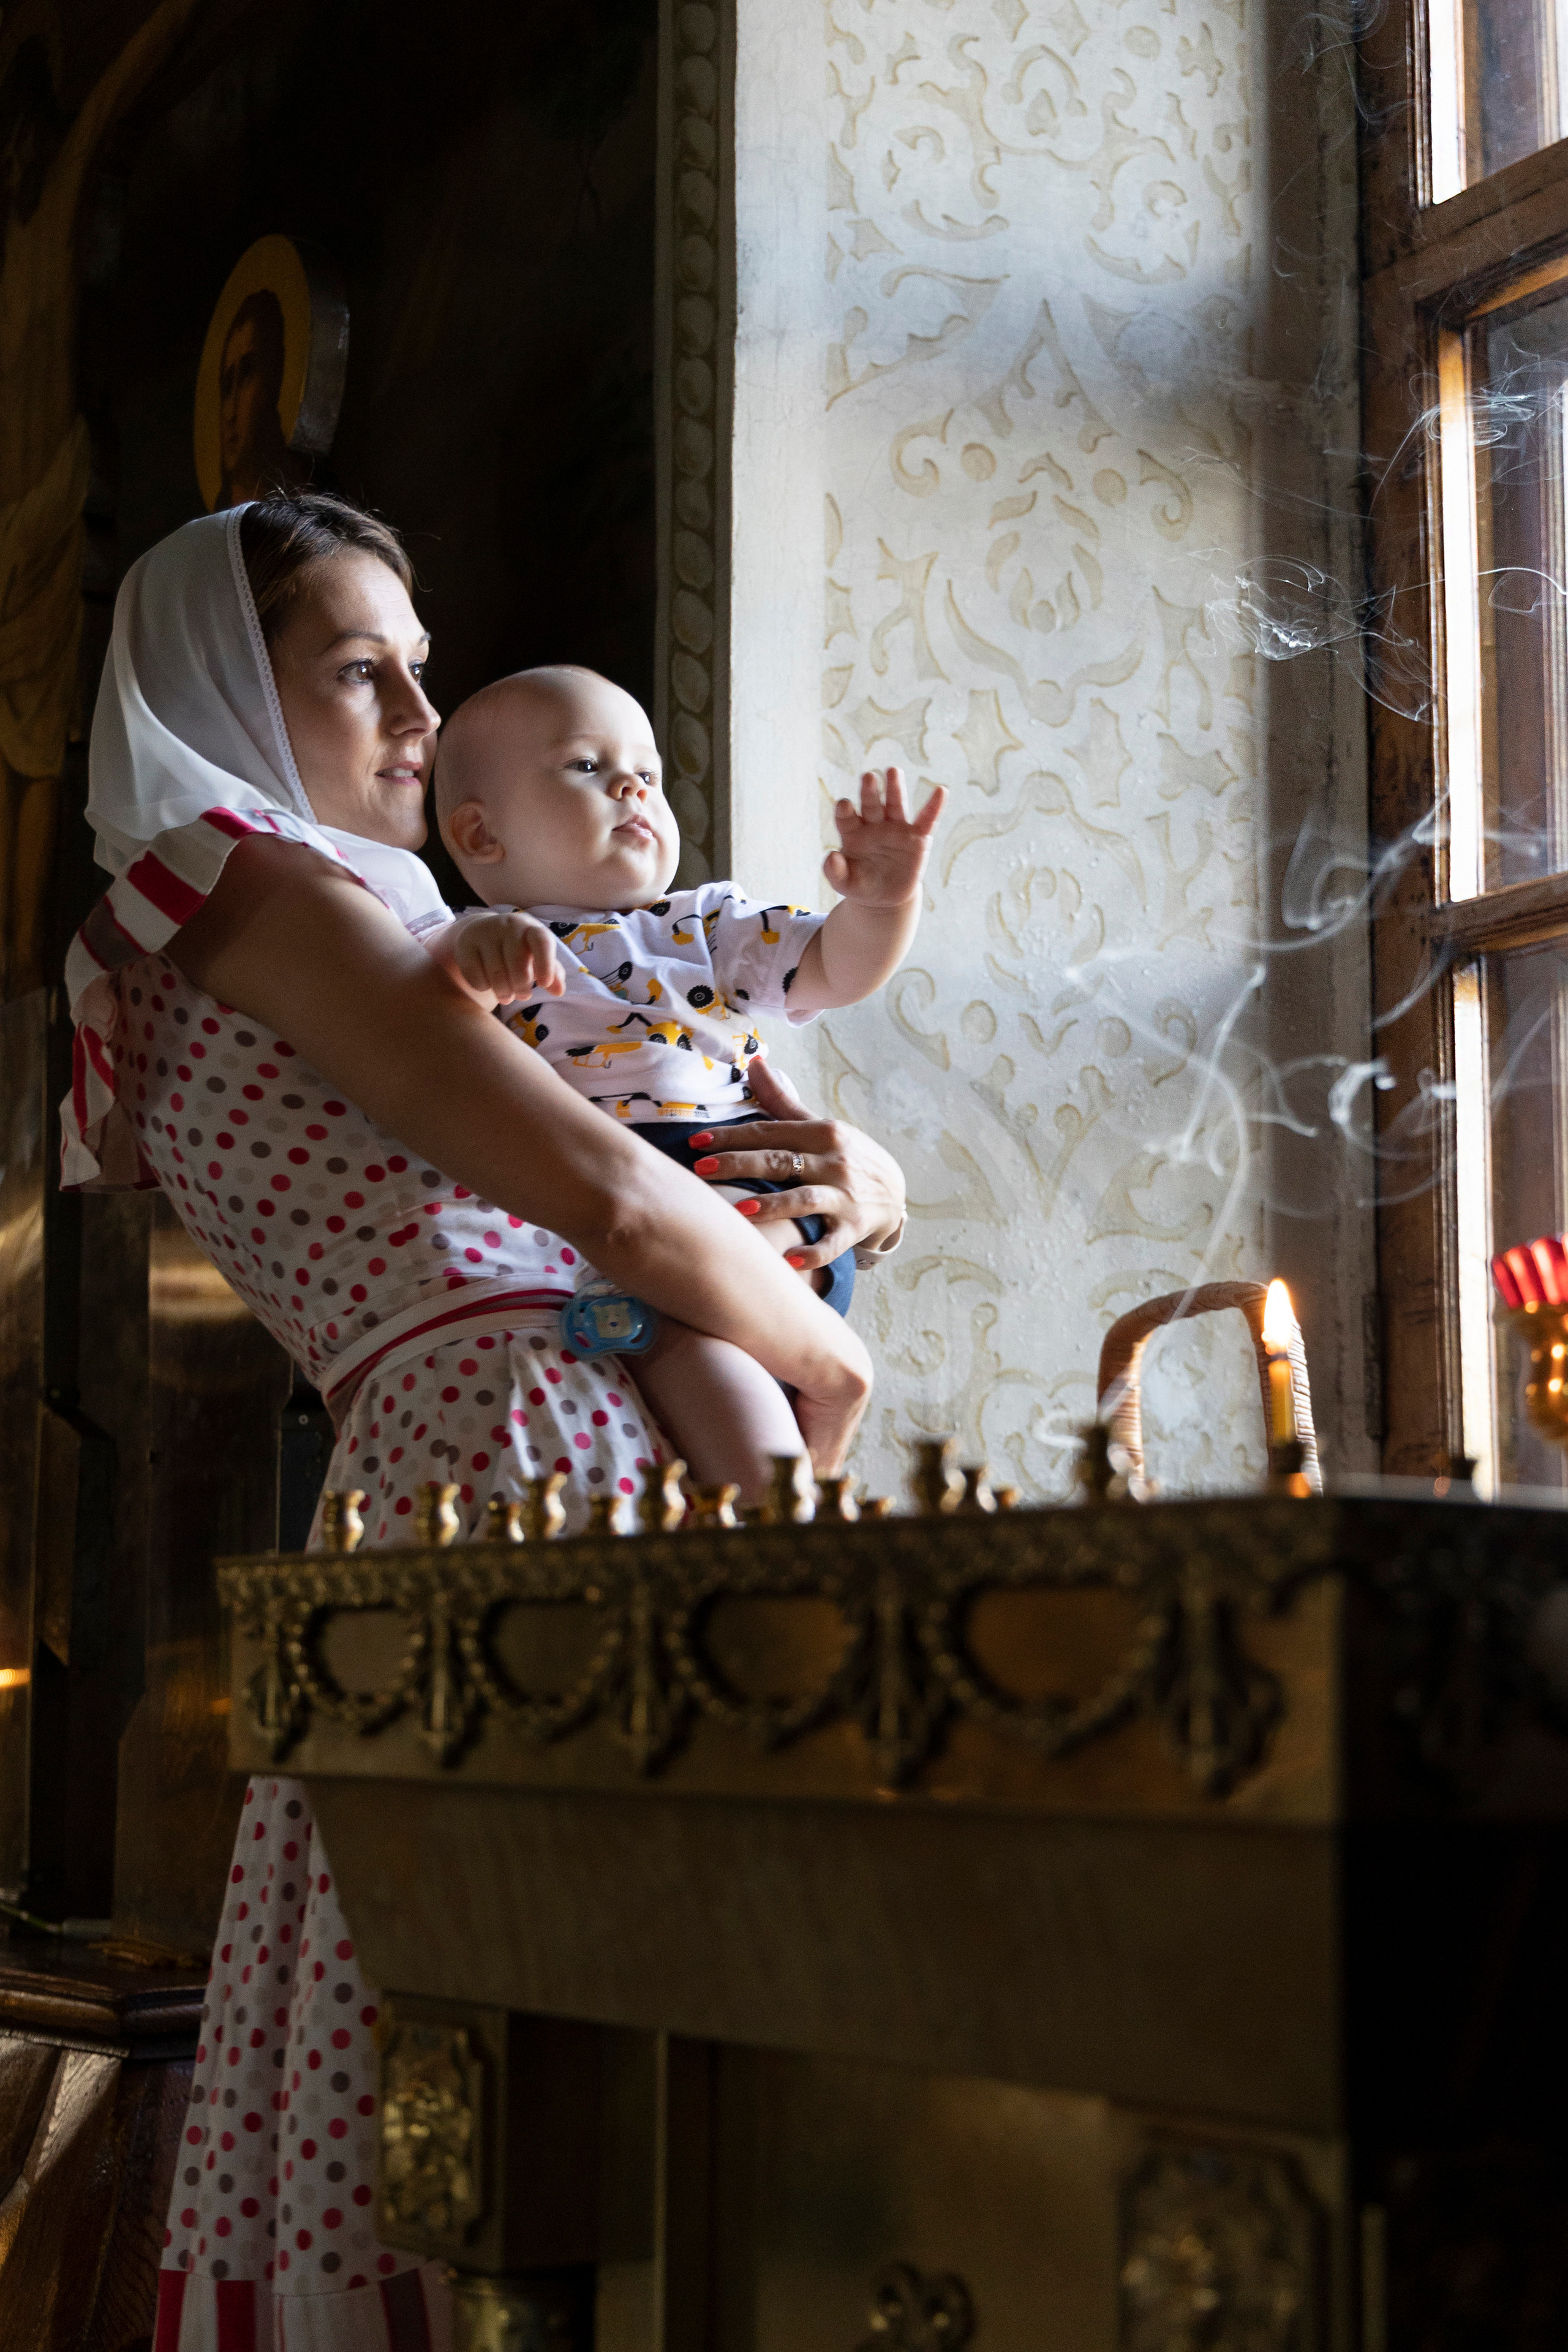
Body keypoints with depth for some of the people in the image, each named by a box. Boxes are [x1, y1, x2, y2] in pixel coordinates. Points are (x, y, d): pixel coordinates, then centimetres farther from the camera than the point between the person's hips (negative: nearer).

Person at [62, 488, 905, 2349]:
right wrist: (830, 1371, 3)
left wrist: (833, 1159, 10)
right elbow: (609, 1195, -11)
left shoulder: (182, 987, 26)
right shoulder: (268, 889, -3)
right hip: (545, 1435, -9)